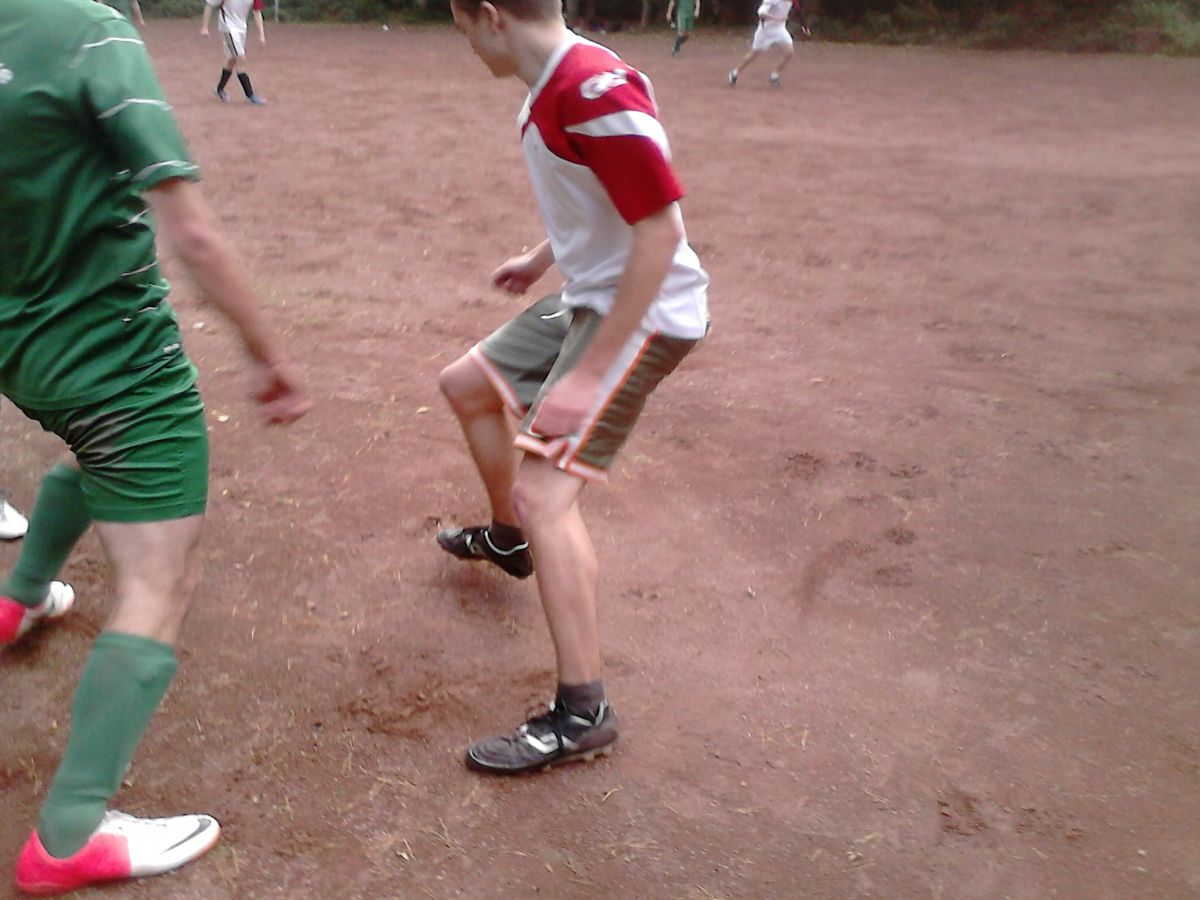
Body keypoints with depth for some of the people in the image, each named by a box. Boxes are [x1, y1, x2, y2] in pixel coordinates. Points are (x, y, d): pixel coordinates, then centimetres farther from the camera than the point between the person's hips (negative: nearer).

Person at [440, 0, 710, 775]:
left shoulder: (595, 89, -25)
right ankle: (509, 538, 45)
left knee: (544, 488, -16)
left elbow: (662, 228, -27)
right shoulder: (552, 86, 4)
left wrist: (592, 370, -28)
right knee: (468, 384, 23)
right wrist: (541, 260, 30)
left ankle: (584, 714, -8)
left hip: (642, 315, -10)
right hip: (587, 296, 10)